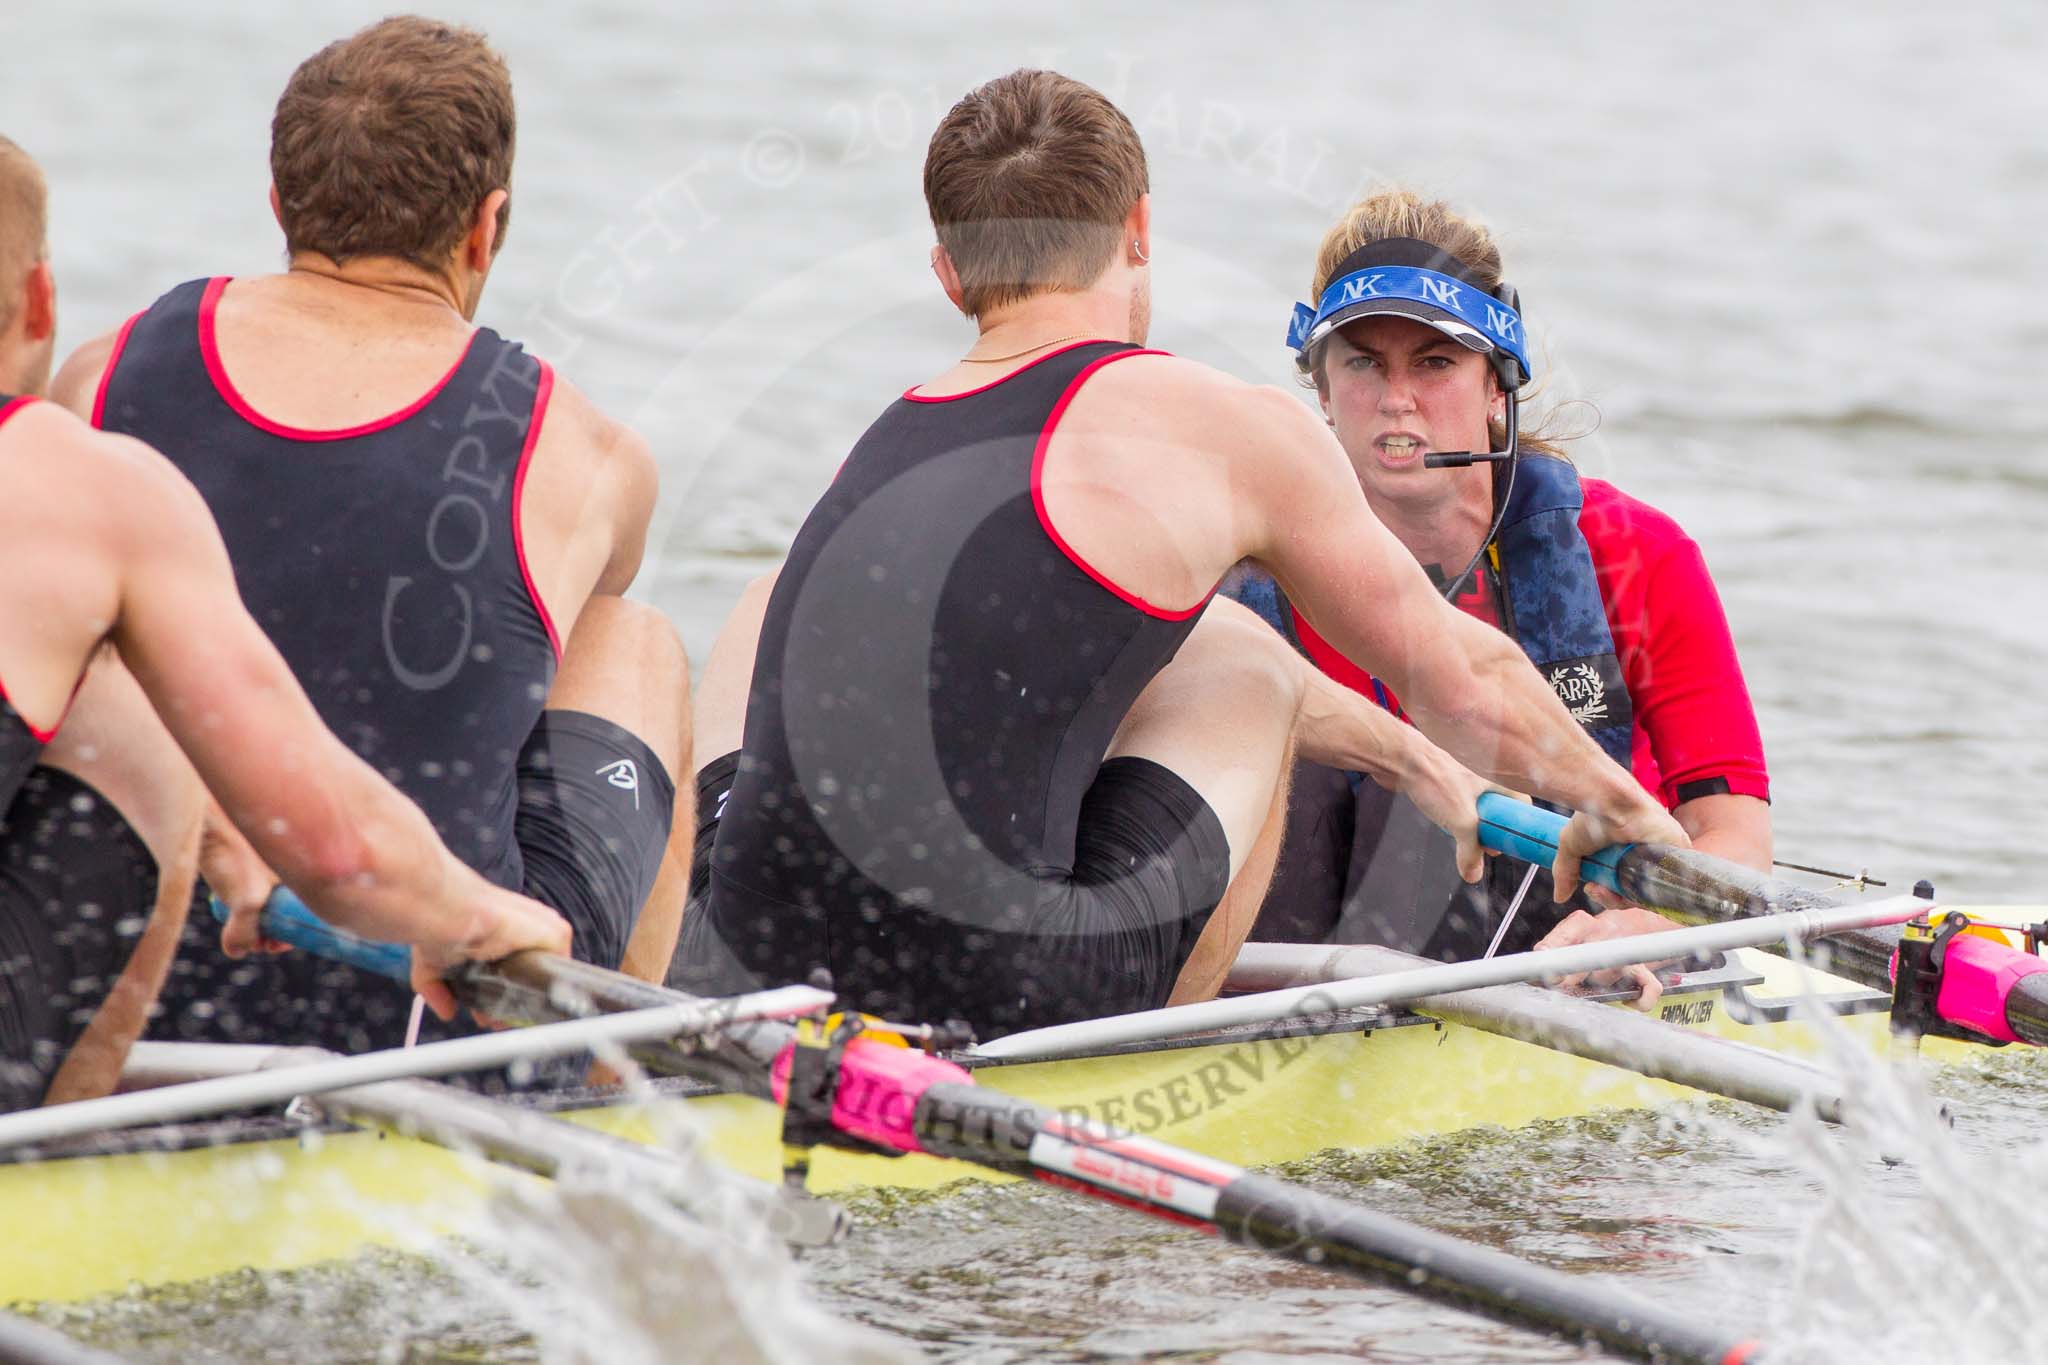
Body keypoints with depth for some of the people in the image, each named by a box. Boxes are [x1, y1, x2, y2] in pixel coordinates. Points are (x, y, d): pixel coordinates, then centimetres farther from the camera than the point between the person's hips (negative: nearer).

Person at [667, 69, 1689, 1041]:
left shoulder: (887, 441, 21)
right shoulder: (1233, 428, 3)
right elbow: (1467, 683, 17)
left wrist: (1411, 762, 52)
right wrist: (1615, 802, 39)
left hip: (732, 981, 5)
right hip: (991, 1008, -5)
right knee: (1248, 665, 19)